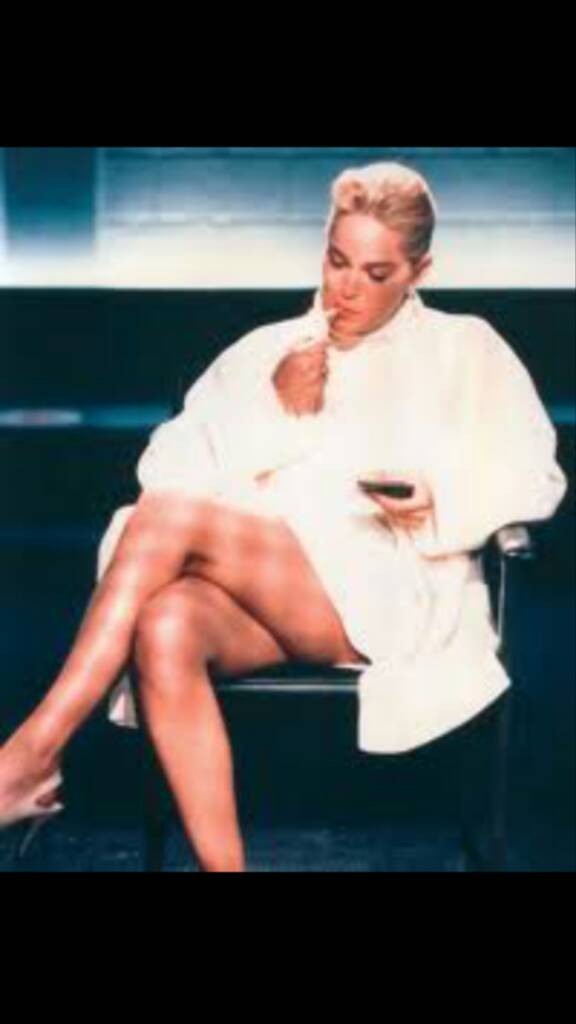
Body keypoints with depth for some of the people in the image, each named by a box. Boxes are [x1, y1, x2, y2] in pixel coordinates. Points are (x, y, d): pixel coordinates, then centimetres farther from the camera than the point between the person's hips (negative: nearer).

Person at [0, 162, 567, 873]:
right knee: (165, 626, -36)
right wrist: (277, 411, 2)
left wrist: (443, 504, -12)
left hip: (387, 597, -3)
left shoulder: (466, 350, 17)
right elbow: (168, 466, 14)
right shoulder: (267, 350, 23)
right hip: (254, 592, 3)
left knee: (170, 516, -28)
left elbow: (532, 479, 6)